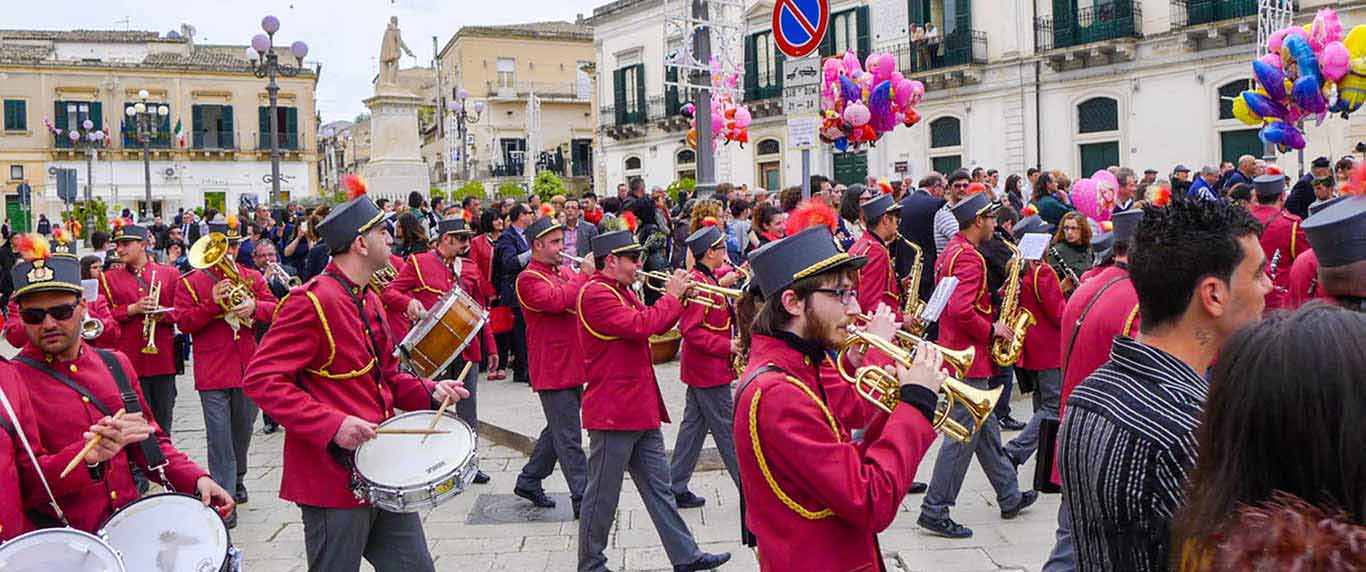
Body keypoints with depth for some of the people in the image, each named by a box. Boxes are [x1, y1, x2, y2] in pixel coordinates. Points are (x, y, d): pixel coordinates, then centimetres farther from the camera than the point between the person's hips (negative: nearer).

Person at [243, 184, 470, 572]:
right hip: (335, 478, -9)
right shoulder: (311, 302, -16)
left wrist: (430, 393, 3)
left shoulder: (369, 300, 14)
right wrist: (332, 425, -28)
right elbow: (261, 379, -20)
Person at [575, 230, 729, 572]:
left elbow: (655, 325, 19)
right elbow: (640, 326, -25)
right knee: (603, 494, 3)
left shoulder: (622, 292, 16)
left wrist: (677, 298, 5)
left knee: (658, 487, 13)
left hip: (641, 409, 10)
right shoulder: (595, 293, -16)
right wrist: (672, 296, -13)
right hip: (612, 412, -10)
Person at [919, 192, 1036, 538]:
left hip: (960, 350, 11)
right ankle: (935, 511, 0)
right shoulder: (969, 257, -19)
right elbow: (961, 310, -30)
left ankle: (1010, 497, 31)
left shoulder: (953, 250, 12)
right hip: (969, 357, -11)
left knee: (986, 429, 18)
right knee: (963, 435, -4)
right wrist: (991, 330, -16)